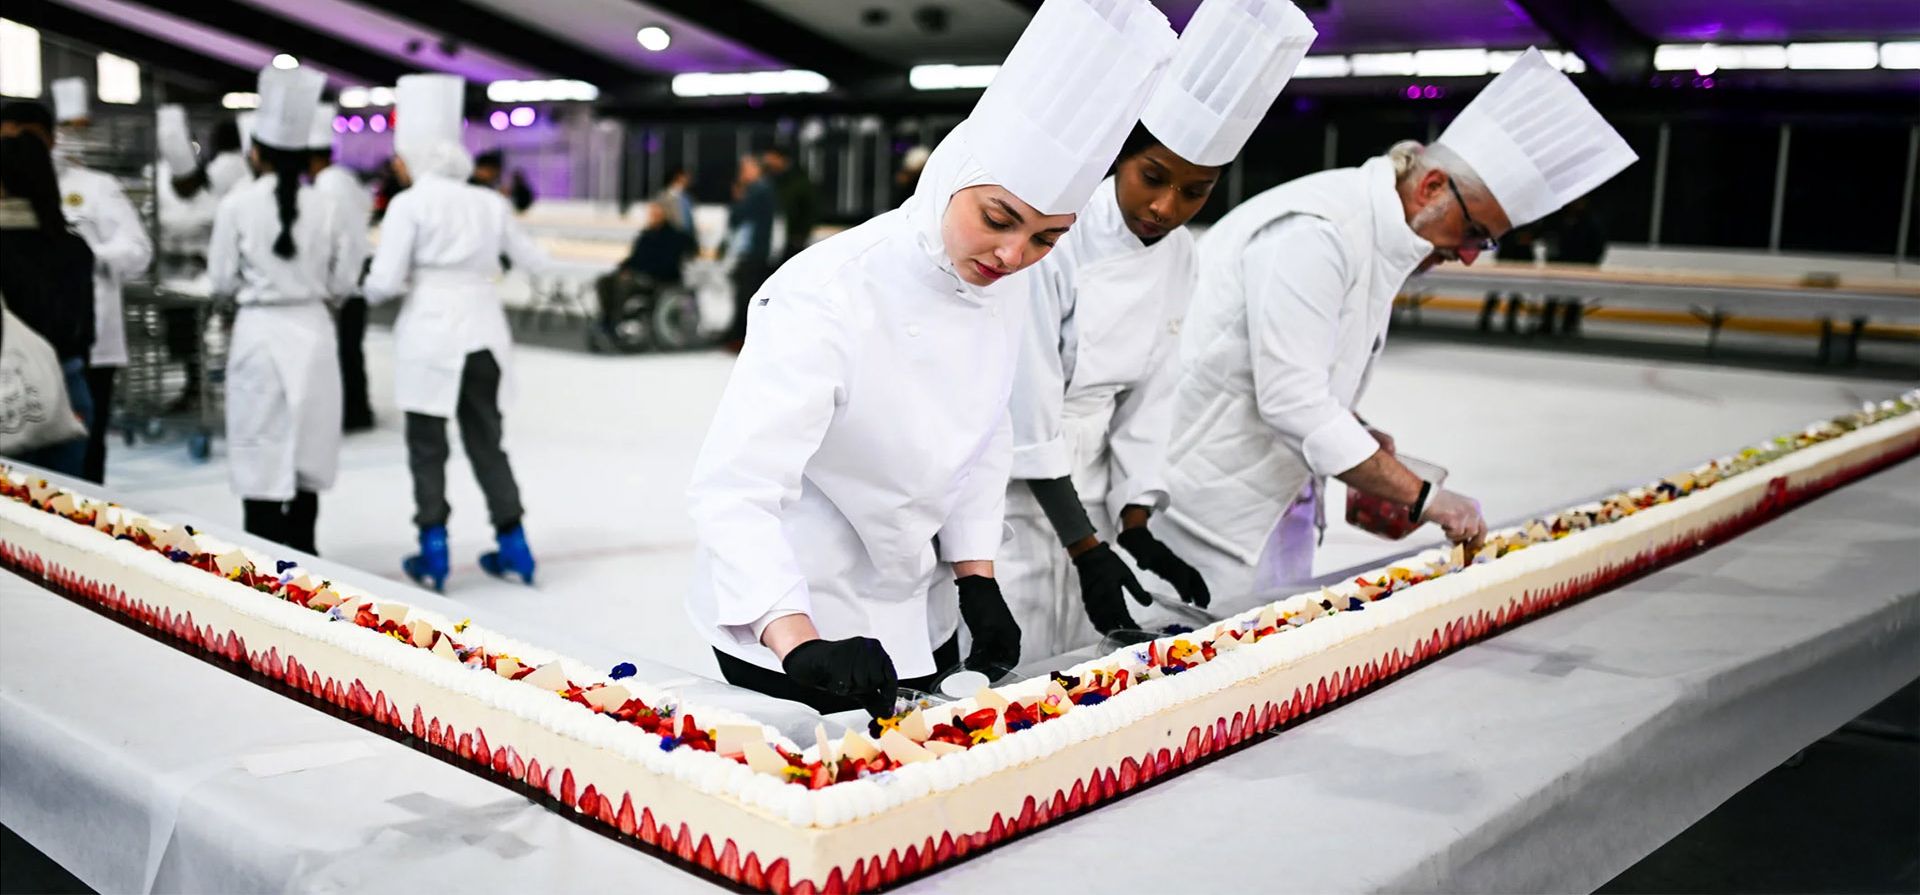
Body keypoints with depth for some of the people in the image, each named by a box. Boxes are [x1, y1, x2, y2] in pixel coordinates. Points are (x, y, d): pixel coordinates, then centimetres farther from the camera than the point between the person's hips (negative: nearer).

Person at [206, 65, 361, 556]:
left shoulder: (238, 204, -8)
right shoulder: (324, 207, -1)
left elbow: (222, 280, -3)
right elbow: (342, 281, 3)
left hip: (260, 332, -3)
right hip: (312, 332, 3)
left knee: (263, 450, 2)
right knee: (305, 449, 12)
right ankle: (301, 554, 19)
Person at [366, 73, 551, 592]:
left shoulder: (409, 203, -7)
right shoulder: (489, 202, 6)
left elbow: (384, 282, -13)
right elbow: (534, 262, 15)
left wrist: (375, 292, 10)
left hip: (430, 333, -4)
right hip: (483, 331, 4)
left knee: (427, 444, 10)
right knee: (486, 440, 16)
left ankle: (433, 552, 11)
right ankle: (513, 546, 18)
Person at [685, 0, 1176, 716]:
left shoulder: (1001, 285, -7)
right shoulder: (829, 296, -28)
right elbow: (733, 487, -36)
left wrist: (977, 578, -1)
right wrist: (800, 644, -47)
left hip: (919, 619, 7)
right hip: (782, 625, -7)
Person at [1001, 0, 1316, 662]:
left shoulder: (1179, 259, 1)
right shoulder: (1056, 233, -20)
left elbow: (1148, 402, 5)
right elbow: (1027, 409, -20)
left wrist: (1135, 527, -3)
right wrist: (1087, 548, -18)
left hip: (1083, 499, 6)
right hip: (1006, 494, -6)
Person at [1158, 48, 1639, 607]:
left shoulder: (1382, 238, 10)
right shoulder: (1316, 233, -22)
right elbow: (1291, 399, -27)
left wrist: (1353, 434, 3)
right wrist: (1422, 497, -22)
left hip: (1280, 491, 10)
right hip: (1211, 494, -10)